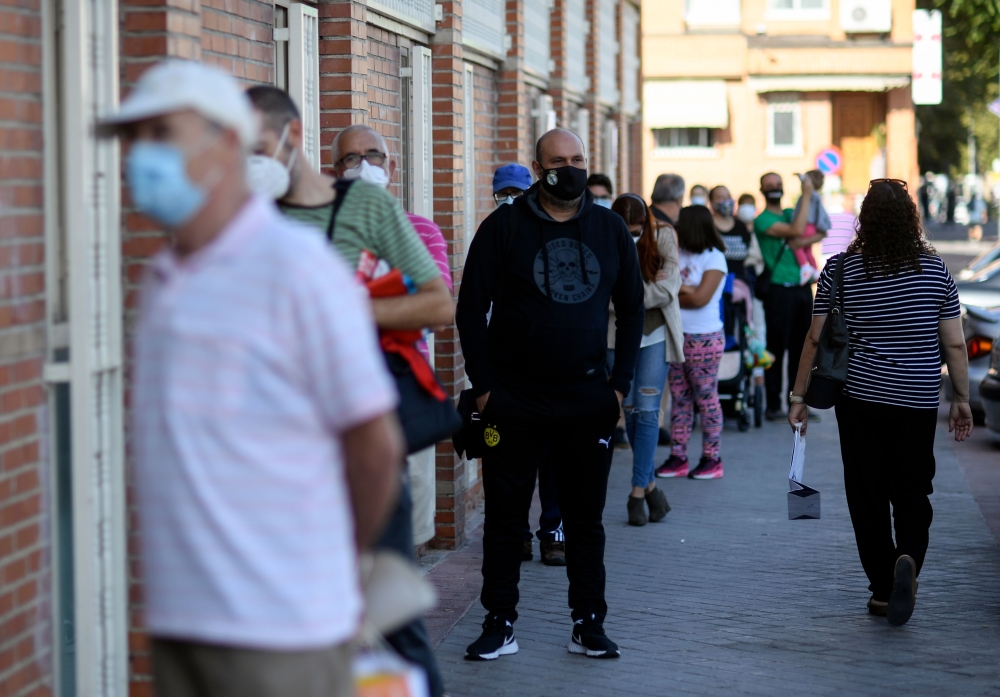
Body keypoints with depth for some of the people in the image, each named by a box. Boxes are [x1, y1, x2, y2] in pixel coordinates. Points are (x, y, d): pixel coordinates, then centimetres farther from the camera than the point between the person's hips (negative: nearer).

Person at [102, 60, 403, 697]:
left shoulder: (297, 269, -10)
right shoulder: (167, 280, 14)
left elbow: (376, 445, -7)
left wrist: (339, 561, 6)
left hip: (278, 621, -7)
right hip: (179, 615, 7)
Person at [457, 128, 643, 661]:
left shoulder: (610, 229, 7)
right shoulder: (504, 227, -2)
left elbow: (631, 309, 13)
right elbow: (471, 309, -1)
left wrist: (620, 384, 4)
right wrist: (483, 388, -6)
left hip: (588, 400, 2)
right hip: (515, 400, -2)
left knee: (585, 516, 8)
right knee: (504, 516, 4)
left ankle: (589, 624, 16)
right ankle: (499, 625, 12)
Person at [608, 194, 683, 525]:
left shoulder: (662, 240, -5)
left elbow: (667, 291, -14)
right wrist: (644, 289, -16)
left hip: (653, 337, -1)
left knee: (647, 411, -6)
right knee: (631, 412, 6)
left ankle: (638, 492, -2)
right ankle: (650, 485, 20)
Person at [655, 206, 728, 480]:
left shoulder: (714, 258, -6)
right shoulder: (679, 255, 10)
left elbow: (700, 298, -14)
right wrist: (685, 290, -12)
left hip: (703, 339, -6)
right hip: (675, 336, 6)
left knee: (706, 399, 0)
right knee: (679, 398, 7)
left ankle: (712, 459, 5)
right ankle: (678, 457, 10)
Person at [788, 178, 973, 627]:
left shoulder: (841, 270, -5)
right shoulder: (935, 269, -2)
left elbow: (815, 340, -2)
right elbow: (955, 343, 0)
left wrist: (798, 396, 8)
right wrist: (962, 399, 10)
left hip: (860, 398, -1)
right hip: (918, 403, 1)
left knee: (868, 495, 10)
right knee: (913, 493, 11)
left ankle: (883, 590, 12)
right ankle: (908, 559, -16)